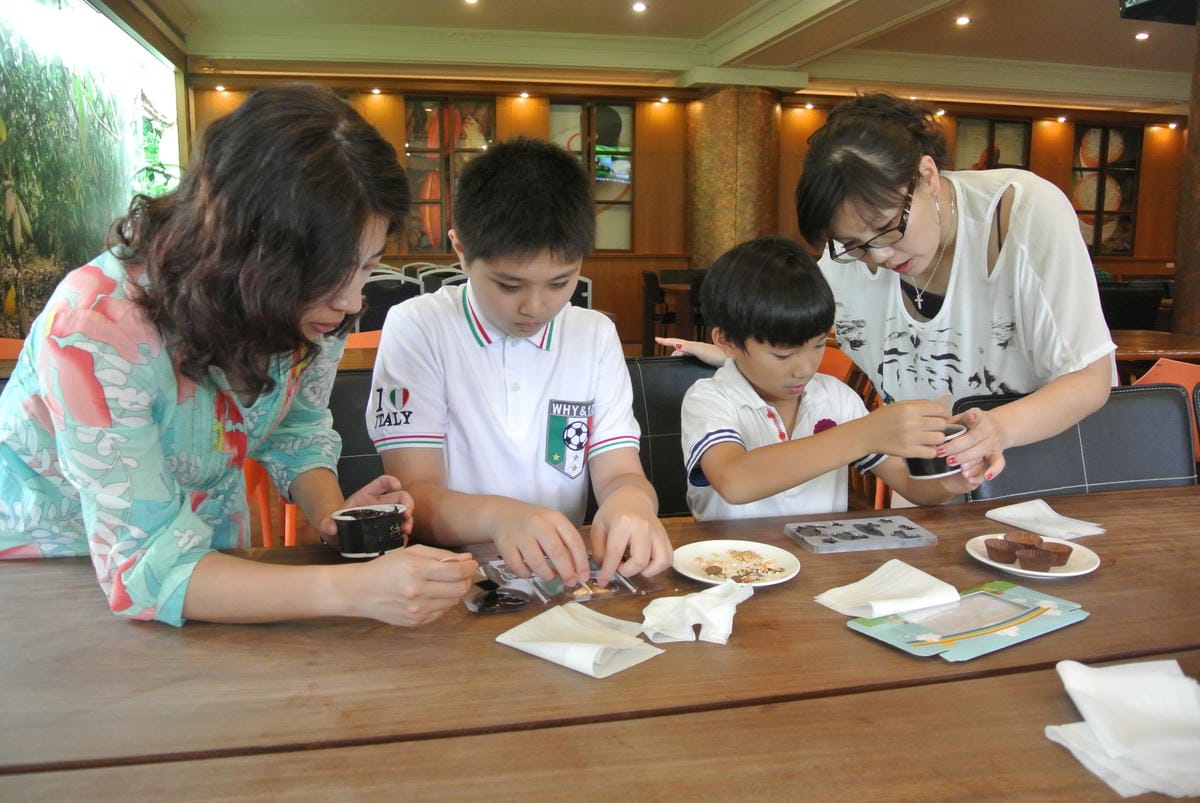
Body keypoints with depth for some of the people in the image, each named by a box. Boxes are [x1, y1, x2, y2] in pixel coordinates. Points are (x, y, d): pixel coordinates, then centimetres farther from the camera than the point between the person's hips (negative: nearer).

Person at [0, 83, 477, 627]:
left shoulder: (319, 306, -16)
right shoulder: (99, 325, -31)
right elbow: (144, 569, -31)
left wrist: (332, 515, -19)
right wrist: (352, 590, -43)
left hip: (204, 538, 2)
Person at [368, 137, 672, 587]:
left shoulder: (596, 336, 7)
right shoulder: (417, 328, -5)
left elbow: (619, 473, 1)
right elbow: (416, 496, -11)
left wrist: (631, 499, -23)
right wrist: (497, 516, -32)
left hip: (569, 578, 3)